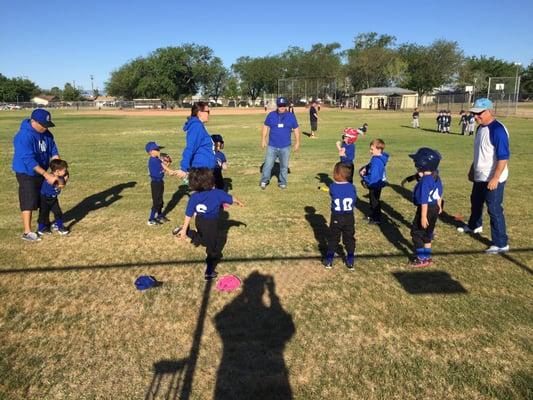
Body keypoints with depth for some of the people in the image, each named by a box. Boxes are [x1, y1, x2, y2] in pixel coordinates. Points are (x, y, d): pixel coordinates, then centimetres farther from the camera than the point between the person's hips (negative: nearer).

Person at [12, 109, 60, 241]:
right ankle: (27, 232, 2)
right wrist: (46, 174, -33)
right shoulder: (24, 136, -26)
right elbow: (29, 160, -29)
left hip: (41, 172, 8)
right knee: (29, 202, -5)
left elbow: (53, 151, 1)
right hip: (26, 173, -7)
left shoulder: (46, 134, -2)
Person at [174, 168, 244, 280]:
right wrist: (239, 202, 19)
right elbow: (232, 199, -2)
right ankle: (209, 272, 19)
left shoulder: (194, 197, -10)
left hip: (199, 221, 4)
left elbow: (188, 215, -8)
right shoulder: (218, 193, -17)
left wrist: (184, 230, -3)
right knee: (213, 248, 12)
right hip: (211, 224, -4)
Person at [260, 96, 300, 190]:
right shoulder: (271, 115, 2)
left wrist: (297, 142, 6)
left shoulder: (291, 116, 3)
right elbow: (265, 127, 9)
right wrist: (263, 139, 3)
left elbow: (296, 129, 8)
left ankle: (282, 182, 21)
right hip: (272, 146, 0)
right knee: (268, 164, -1)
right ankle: (264, 180, 14)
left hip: (285, 147, 1)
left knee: (284, 166, 8)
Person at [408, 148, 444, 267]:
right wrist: (439, 206, 28)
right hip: (434, 208, 9)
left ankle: (422, 258, 8)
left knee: (416, 233, 4)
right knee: (427, 233, 20)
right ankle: (427, 257, 29)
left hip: (426, 209, -9)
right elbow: (439, 194, 15)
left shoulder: (425, 180, -23)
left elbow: (424, 200, -24)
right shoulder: (436, 177, 4)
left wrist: (423, 216, -23)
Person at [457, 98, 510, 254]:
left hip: (493, 179, -10)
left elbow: (504, 157, -24)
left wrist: (495, 178, -27)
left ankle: (501, 244, 5)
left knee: (494, 209, -5)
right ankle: (474, 226, 51)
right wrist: (472, 169, 24)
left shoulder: (497, 130, -22)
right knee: (475, 201, 26)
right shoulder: (480, 128, 8)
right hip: (480, 177, 10)